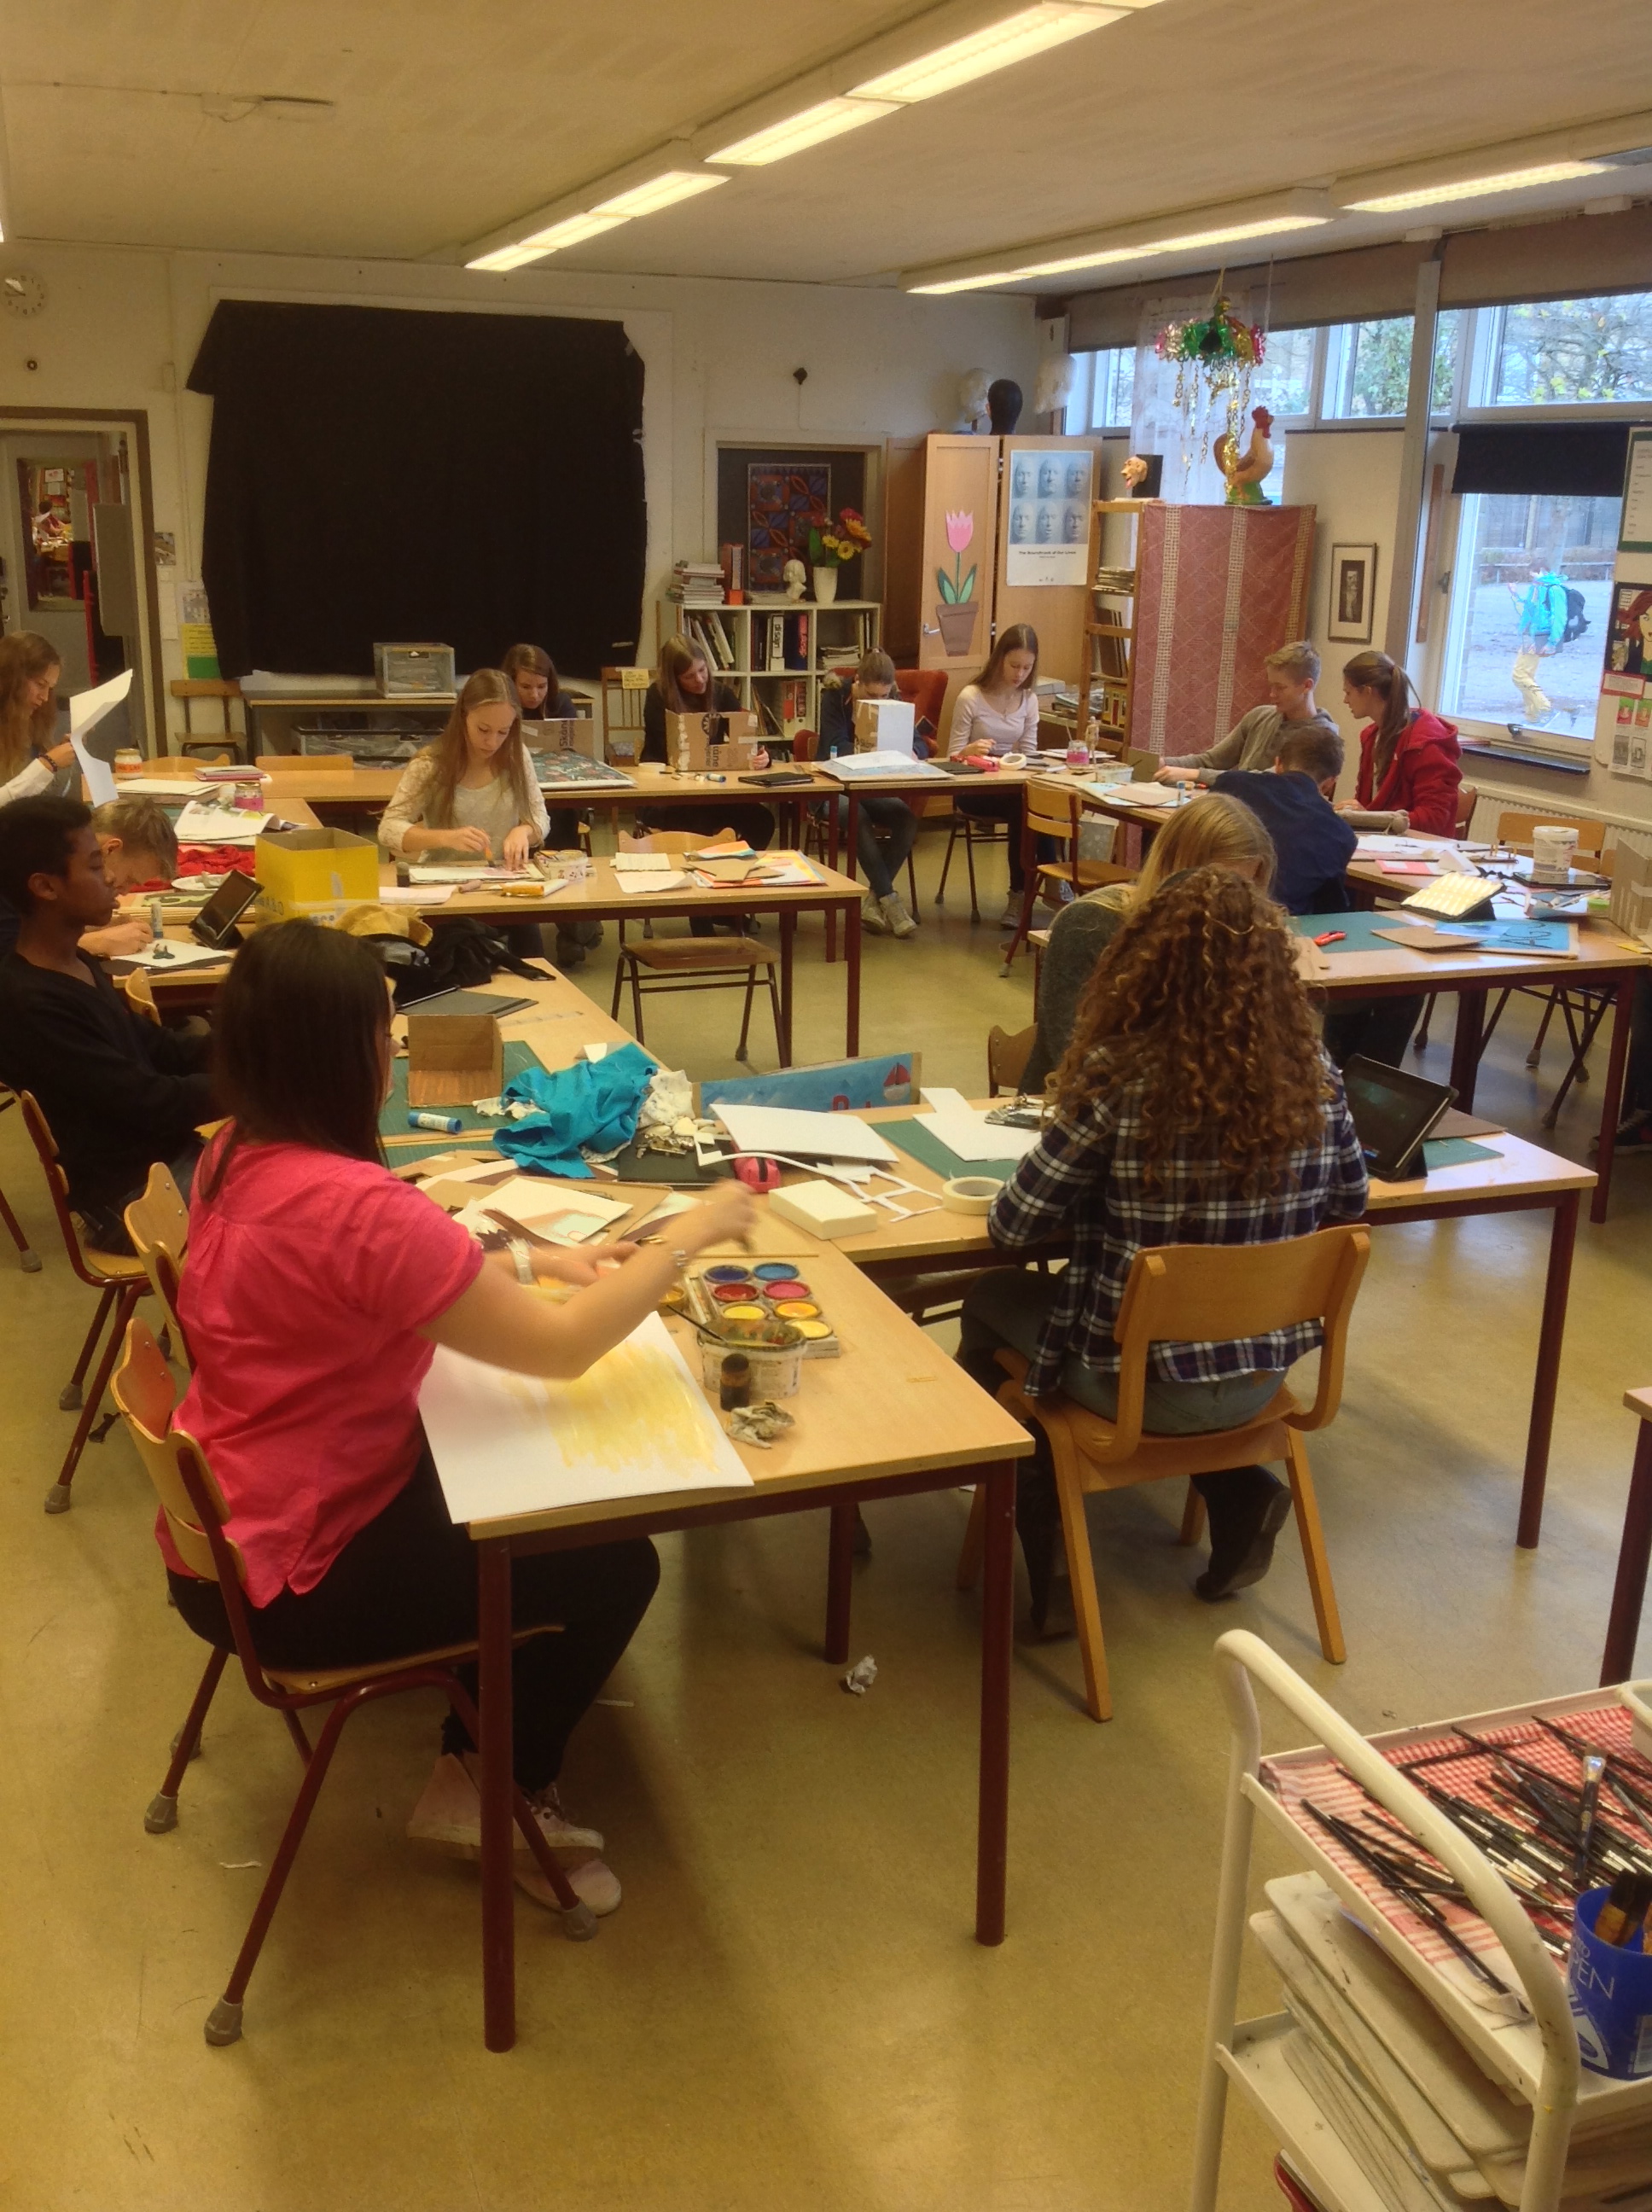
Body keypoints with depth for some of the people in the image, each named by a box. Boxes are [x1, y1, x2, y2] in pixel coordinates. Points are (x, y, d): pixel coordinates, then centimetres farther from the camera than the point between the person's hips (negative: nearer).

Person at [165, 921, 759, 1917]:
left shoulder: (241, 1157, -2)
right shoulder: (350, 1204, -32)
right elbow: (561, 1349, -26)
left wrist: (533, 1261, 3)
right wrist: (689, 1235, -14)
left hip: (243, 1519, 9)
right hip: (286, 1577, -9)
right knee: (612, 1565, 2)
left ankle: (487, 1744, 30)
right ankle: (490, 1794, 22)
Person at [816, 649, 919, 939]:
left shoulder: (892, 701, 3)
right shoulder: (834, 698, -9)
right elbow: (836, 747, -20)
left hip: (875, 787, 4)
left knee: (907, 817, -26)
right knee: (859, 817, -36)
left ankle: (874, 900, -23)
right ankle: (888, 899, -32)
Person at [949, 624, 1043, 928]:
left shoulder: (1029, 699, 8)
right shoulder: (971, 697, -6)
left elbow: (1028, 755, 10)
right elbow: (952, 757, -6)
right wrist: (970, 751, -29)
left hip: (1014, 786, 4)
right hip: (974, 790, -4)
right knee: (1023, 803, -35)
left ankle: (1020, 896, -24)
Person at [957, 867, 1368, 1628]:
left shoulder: (1120, 1078, -23)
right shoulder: (1312, 1073, -10)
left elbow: (1012, 1226, -14)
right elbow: (1349, 1205, 6)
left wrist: (1093, 1196, 6)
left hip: (1142, 1385, -4)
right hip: (1264, 1372, 5)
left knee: (989, 1301, 22)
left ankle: (1038, 1516, 27)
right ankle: (1236, 1490, 21)